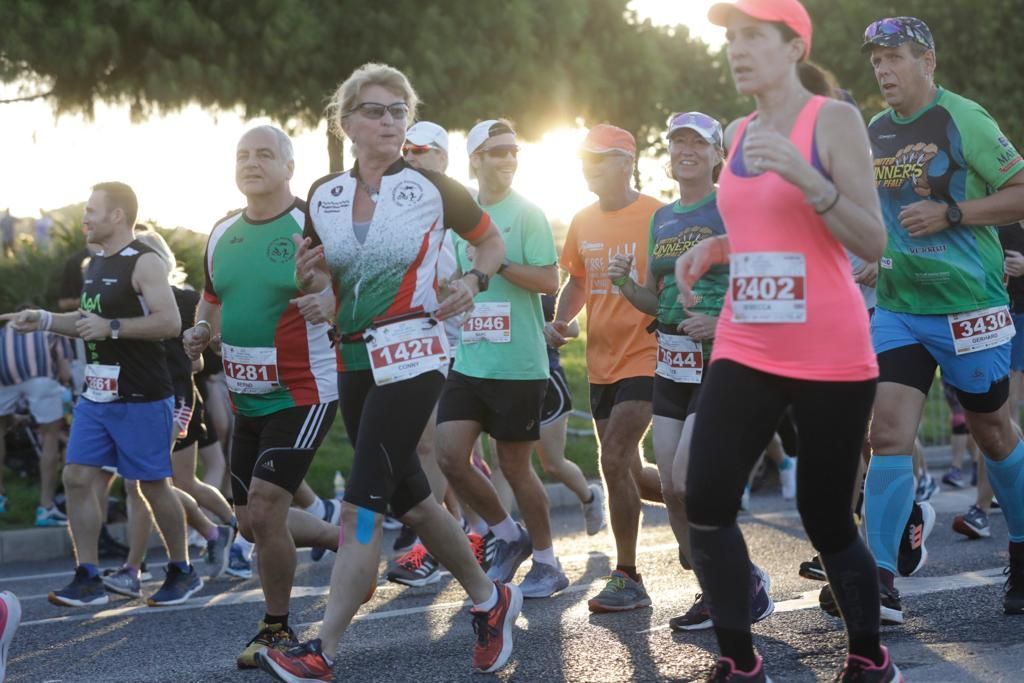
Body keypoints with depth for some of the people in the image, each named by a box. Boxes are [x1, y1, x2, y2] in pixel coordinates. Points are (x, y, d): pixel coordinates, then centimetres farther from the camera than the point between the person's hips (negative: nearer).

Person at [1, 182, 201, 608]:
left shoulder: (144, 263, -12)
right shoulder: (96, 263, 15)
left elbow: (170, 322, -22)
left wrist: (112, 328, -25)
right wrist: (43, 321, 15)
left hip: (141, 398, -8)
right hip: (97, 395, 8)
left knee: (153, 485, 0)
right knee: (78, 477, 0)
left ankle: (182, 572, 16)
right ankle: (88, 579, 3)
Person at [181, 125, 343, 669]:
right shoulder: (222, 234, 9)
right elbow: (212, 303, 21)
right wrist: (199, 335, -1)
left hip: (305, 394, -7)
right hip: (247, 400, 8)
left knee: (264, 504, -17)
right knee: (251, 522, 11)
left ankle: (276, 629, 3)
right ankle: (346, 539, 35)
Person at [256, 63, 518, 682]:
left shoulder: (433, 187, -3)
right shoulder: (324, 196, 7)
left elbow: (493, 242, 10)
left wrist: (473, 281, -10)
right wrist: (309, 278, -7)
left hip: (413, 357, -6)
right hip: (355, 360, 6)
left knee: (363, 503, -13)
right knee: (408, 496, 14)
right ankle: (490, 600, 34)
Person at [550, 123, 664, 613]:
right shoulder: (583, 223, 11)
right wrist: (560, 321, 5)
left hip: (643, 357, -7)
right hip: (602, 363, 7)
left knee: (614, 461, -14)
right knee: (630, 473, 9)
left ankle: (627, 579, -2)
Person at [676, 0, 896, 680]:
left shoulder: (834, 120, -8)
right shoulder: (738, 133, 11)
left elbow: (873, 244, -14)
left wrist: (807, 176, -26)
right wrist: (713, 248, 7)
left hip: (831, 356, -5)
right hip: (745, 350, 6)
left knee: (825, 517, 1)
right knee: (706, 504, -7)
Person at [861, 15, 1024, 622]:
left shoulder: (962, 120, -10)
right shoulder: (875, 132, 9)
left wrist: (949, 214, -20)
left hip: (968, 305, -4)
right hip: (898, 305, 5)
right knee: (890, 434, -8)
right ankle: (881, 580, -9)